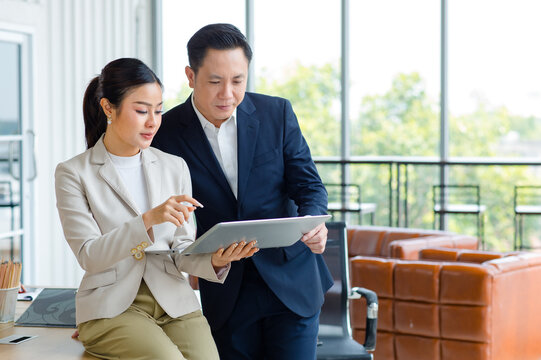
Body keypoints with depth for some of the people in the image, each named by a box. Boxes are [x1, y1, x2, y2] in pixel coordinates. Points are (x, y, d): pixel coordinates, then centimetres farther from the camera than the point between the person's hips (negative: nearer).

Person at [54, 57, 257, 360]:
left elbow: (181, 250, 9)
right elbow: (89, 256, -9)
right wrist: (149, 219, -22)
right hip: (111, 307, -3)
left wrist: (214, 261, -14)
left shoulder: (174, 167, 13)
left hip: (174, 302, 3)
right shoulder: (73, 174, 1)